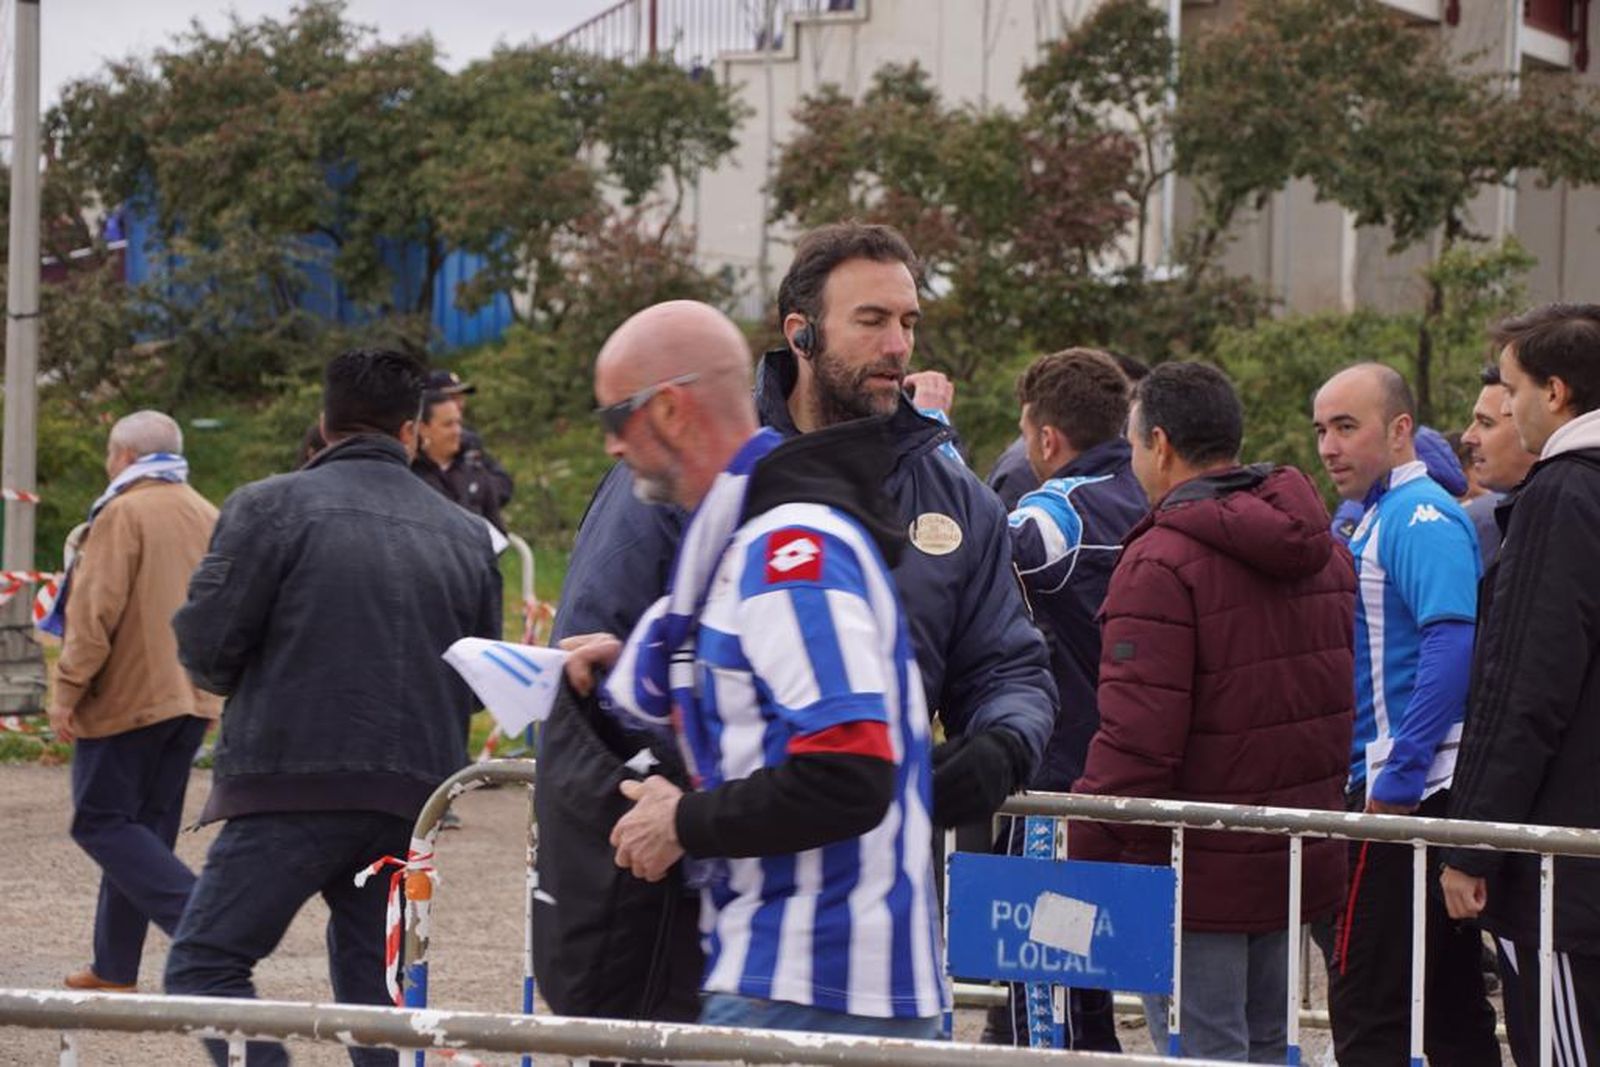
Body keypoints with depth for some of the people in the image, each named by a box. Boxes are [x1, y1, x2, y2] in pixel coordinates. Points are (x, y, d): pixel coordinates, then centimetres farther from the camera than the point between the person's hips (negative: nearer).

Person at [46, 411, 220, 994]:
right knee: (146, 829, 11)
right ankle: (115, 965, 13)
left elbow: (96, 612, -17)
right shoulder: (208, 516, 13)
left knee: (102, 822, -4)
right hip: (190, 702, 8)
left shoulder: (124, 513, -11)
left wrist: (68, 690, -13)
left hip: (126, 698, -8)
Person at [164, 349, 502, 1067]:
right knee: (371, 976, 15)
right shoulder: (467, 535, 12)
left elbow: (204, 641, -7)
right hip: (412, 795, 5)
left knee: (205, 963, -1)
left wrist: (246, 687, 14)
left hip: (296, 785, -5)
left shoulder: (271, 506, -4)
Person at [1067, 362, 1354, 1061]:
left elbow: (1135, 740, -22)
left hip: (1196, 872, -8)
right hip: (1299, 864, 8)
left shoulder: (1161, 563, -17)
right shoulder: (1323, 553, 10)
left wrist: (1083, 860, -14)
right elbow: (1338, 705, 17)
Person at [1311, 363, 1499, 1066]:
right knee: (1451, 1008, 12)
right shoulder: (1369, 519, 19)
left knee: (1366, 1006, -9)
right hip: (1424, 792, 10)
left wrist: (1398, 777, -24)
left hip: (1407, 794, -10)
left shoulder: (1421, 517, -11)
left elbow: (1454, 645, -24)